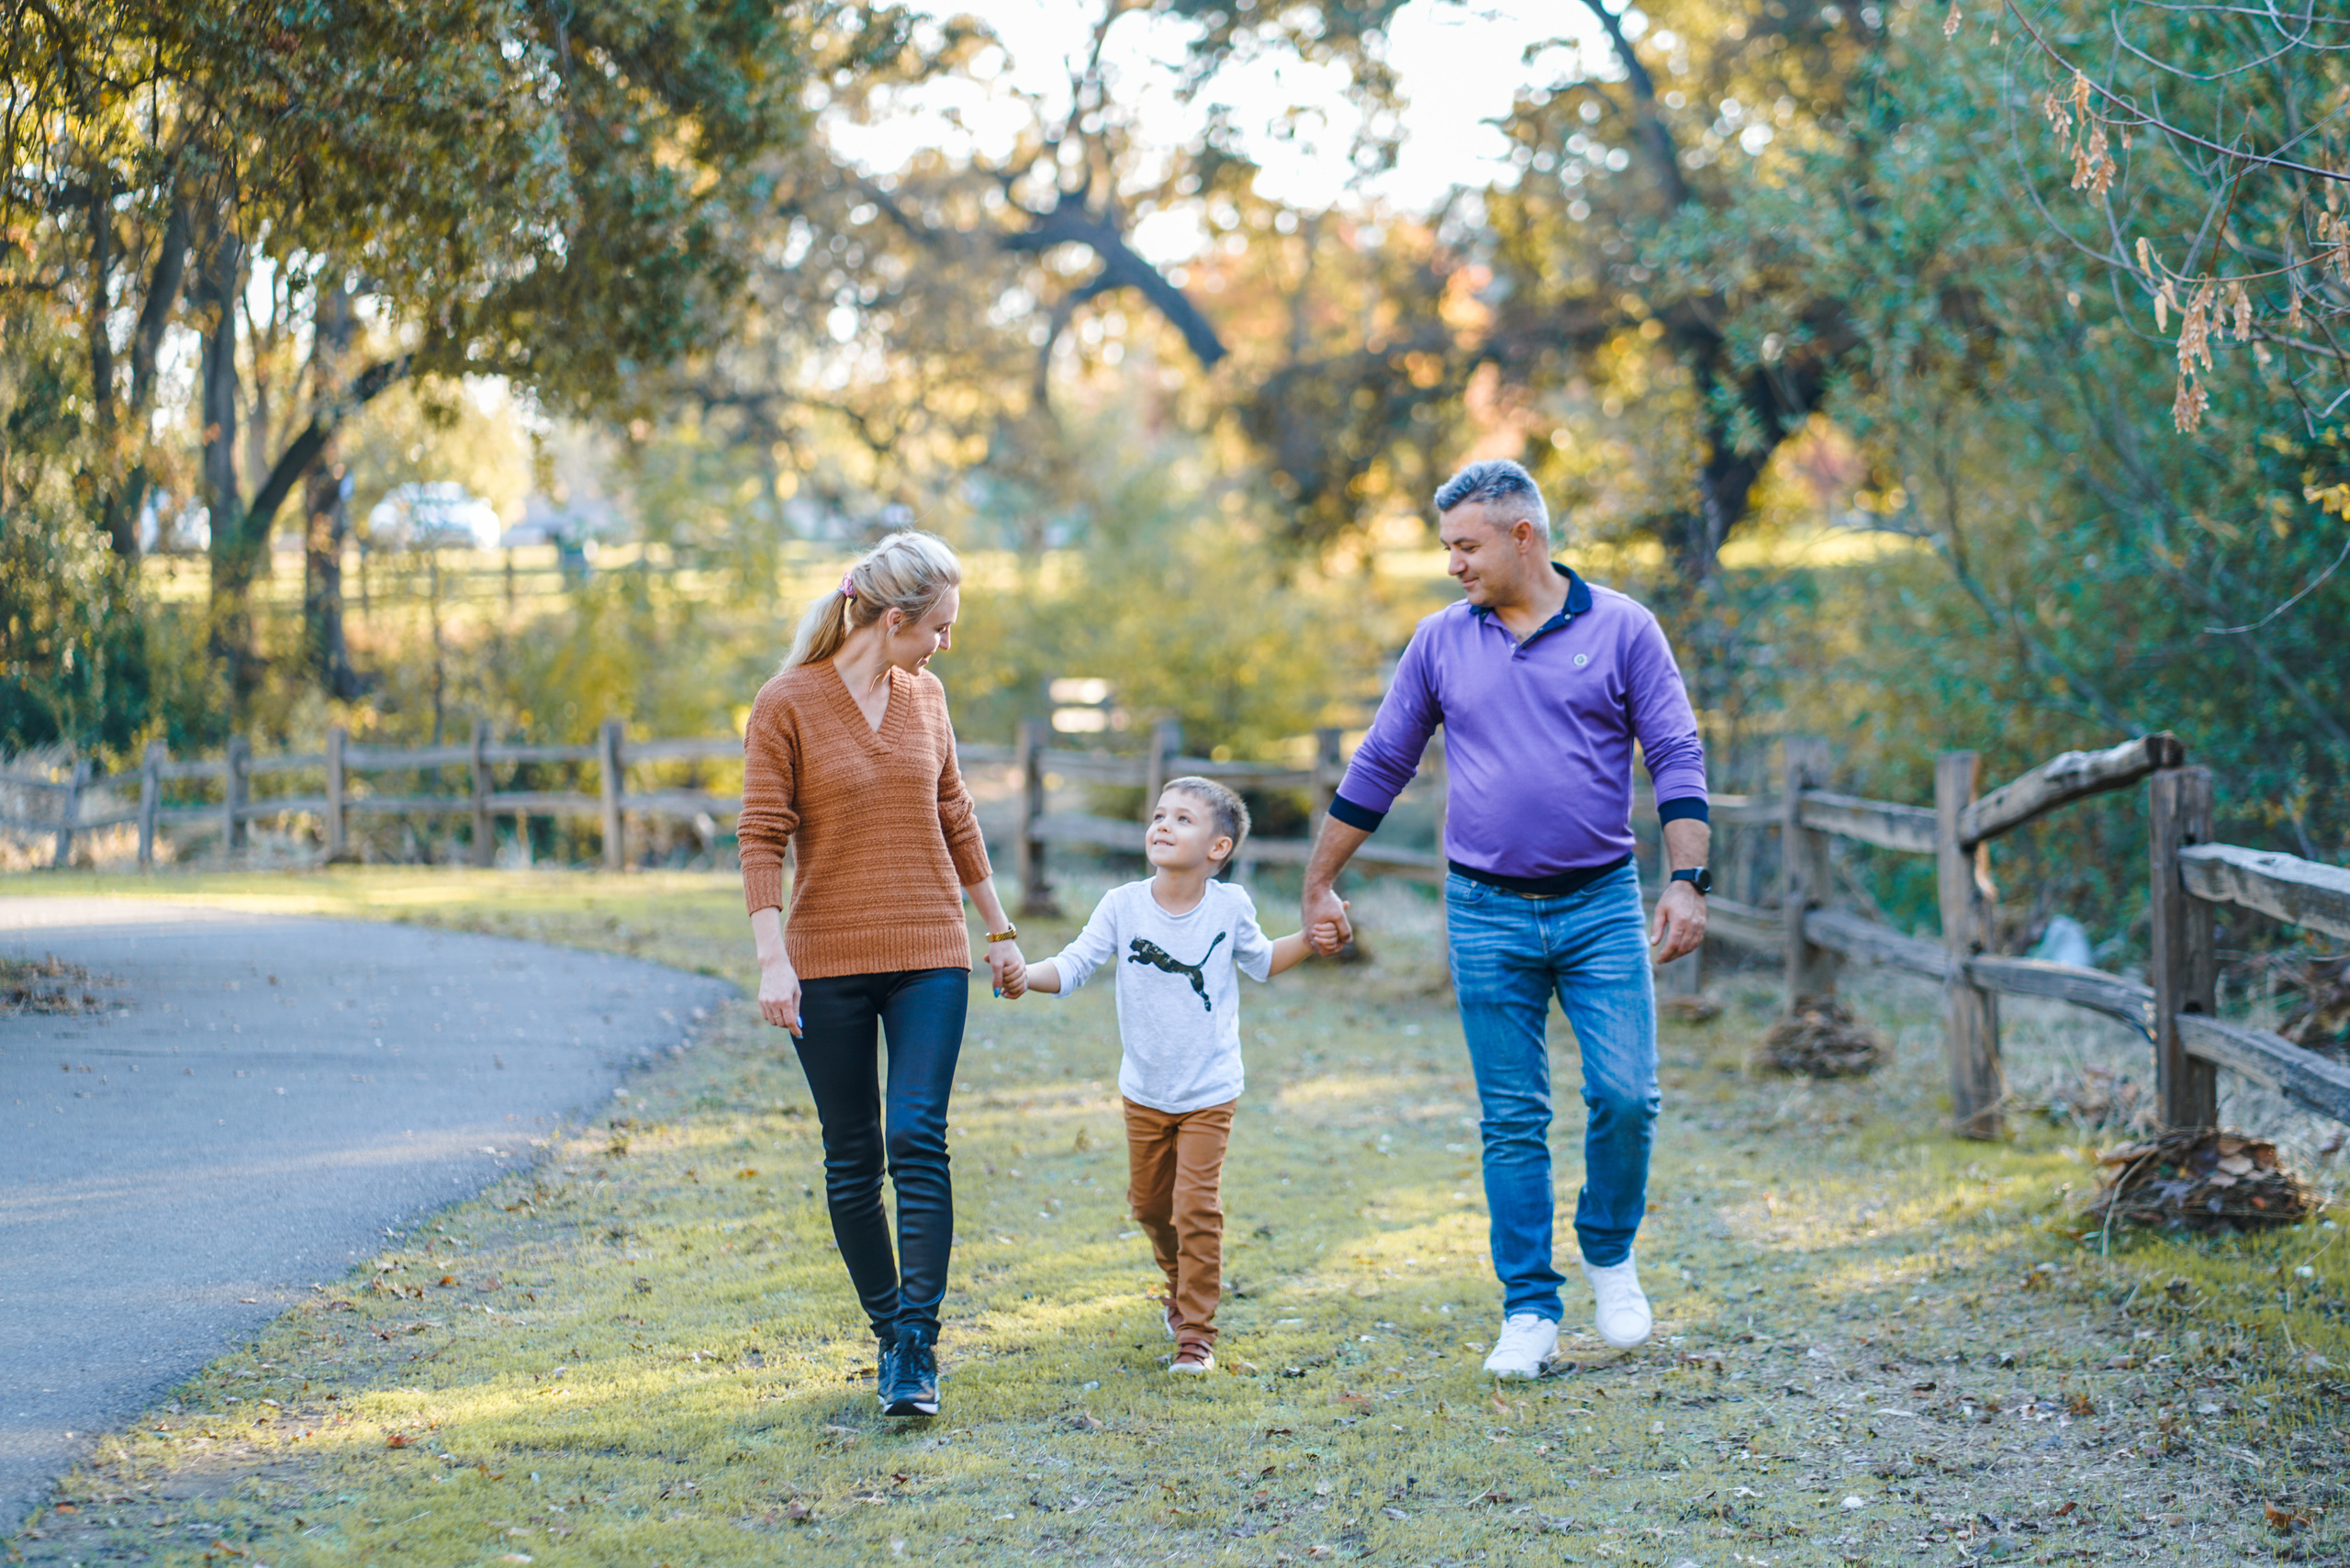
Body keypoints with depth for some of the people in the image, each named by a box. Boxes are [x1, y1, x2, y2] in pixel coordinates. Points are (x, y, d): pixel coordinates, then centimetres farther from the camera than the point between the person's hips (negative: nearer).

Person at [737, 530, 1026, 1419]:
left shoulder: (924, 697, 8)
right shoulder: (787, 705, -6)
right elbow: (761, 839, -9)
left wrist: (998, 928, 22)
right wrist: (772, 960, -17)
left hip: (928, 954, 2)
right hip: (828, 962, -2)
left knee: (917, 1139, -11)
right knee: (852, 1157, 5)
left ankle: (917, 1351, -11)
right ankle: (887, 1332, 19)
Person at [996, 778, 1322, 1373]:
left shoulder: (1230, 907, -7)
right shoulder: (1123, 906, -9)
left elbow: (1259, 961, 12)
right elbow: (1074, 964, -14)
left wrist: (1309, 939, -4)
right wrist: (1027, 976, -34)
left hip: (1209, 1093, -2)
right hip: (1145, 1092, 2)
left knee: (1197, 1206, -9)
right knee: (1149, 1202, 16)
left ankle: (1196, 1333, 0)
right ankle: (1180, 1284, 45)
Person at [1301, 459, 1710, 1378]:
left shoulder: (1621, 629, -1)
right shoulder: (1442, 641, 5)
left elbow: (1677, 761, -1)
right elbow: (1377, 769, 12)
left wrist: (1687, 881, -11)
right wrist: (1318, 887, 14)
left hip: (1600, 904, -2)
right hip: (1487, 914, 2)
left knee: (1625, 1096, -9)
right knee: (1511, 1121, 2)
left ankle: (1610, 1254, 17)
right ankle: (1529, 1310, 9)